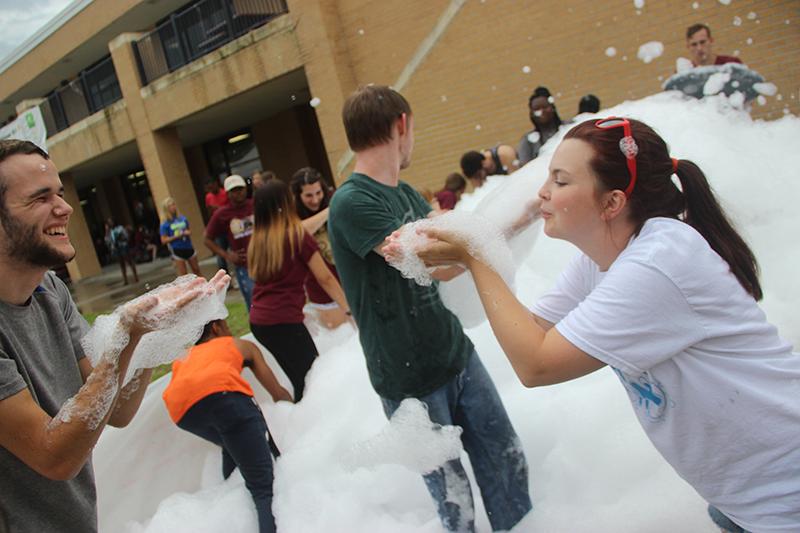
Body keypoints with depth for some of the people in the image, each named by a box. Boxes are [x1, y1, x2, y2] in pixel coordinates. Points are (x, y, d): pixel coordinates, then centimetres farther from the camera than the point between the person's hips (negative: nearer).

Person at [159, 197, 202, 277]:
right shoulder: (165, 224, -7)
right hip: (177, 250, -4)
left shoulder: (182, 218, 3)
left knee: (197, 271, 14)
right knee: (183, 275, 0)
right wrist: (176, 236, -19)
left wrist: (188, 233, -7)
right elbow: (163, 240, -8)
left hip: (188, 247, 4)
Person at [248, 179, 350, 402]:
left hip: (258, 321, 7)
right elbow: (325, 278, -3)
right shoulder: (297, 236, -7)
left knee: (301, 380, 16)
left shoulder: (257, 240, 9)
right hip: (283, 322, -7)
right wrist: (349, 309, 4)